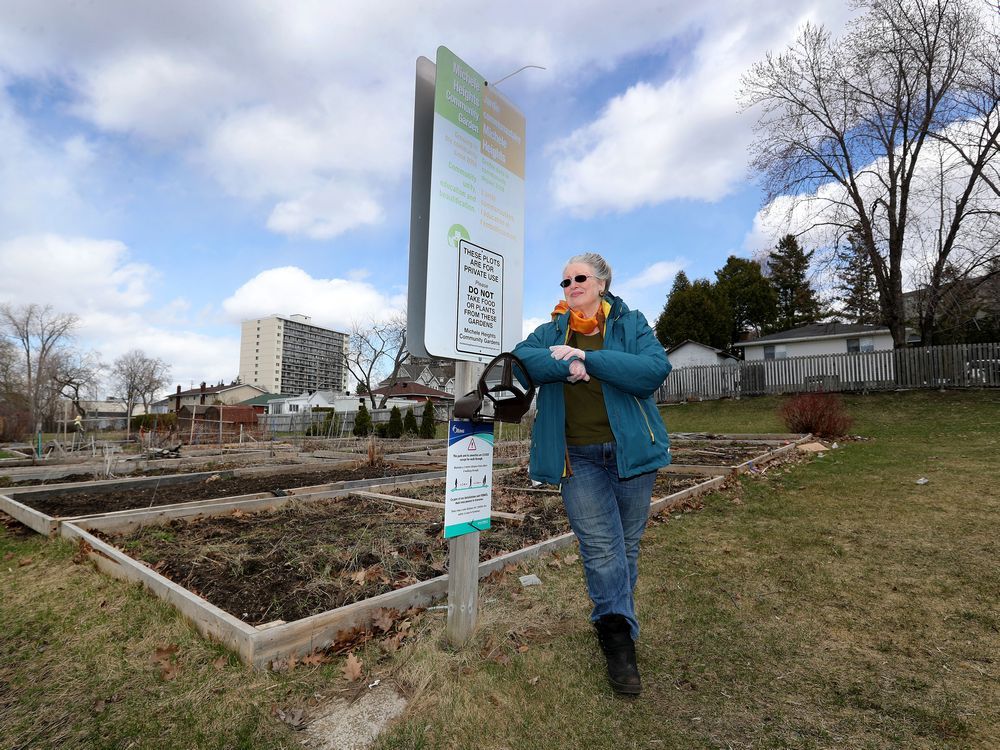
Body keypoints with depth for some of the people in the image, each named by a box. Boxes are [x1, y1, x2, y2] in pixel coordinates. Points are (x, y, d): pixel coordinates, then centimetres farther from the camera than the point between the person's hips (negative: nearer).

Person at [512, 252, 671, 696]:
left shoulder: (631, 323, 3)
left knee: (626, 546, 12)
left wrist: (588, 358, -18)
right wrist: (566, 366, -21)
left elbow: (655, 369, -14)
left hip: (629, 452, 0)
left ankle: (612, 626, 31)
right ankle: (620, 638, 6)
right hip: (578, 458, 0)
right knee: (602, 548, -6)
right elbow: (521, 356, -7)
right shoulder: (553, 330, 10)